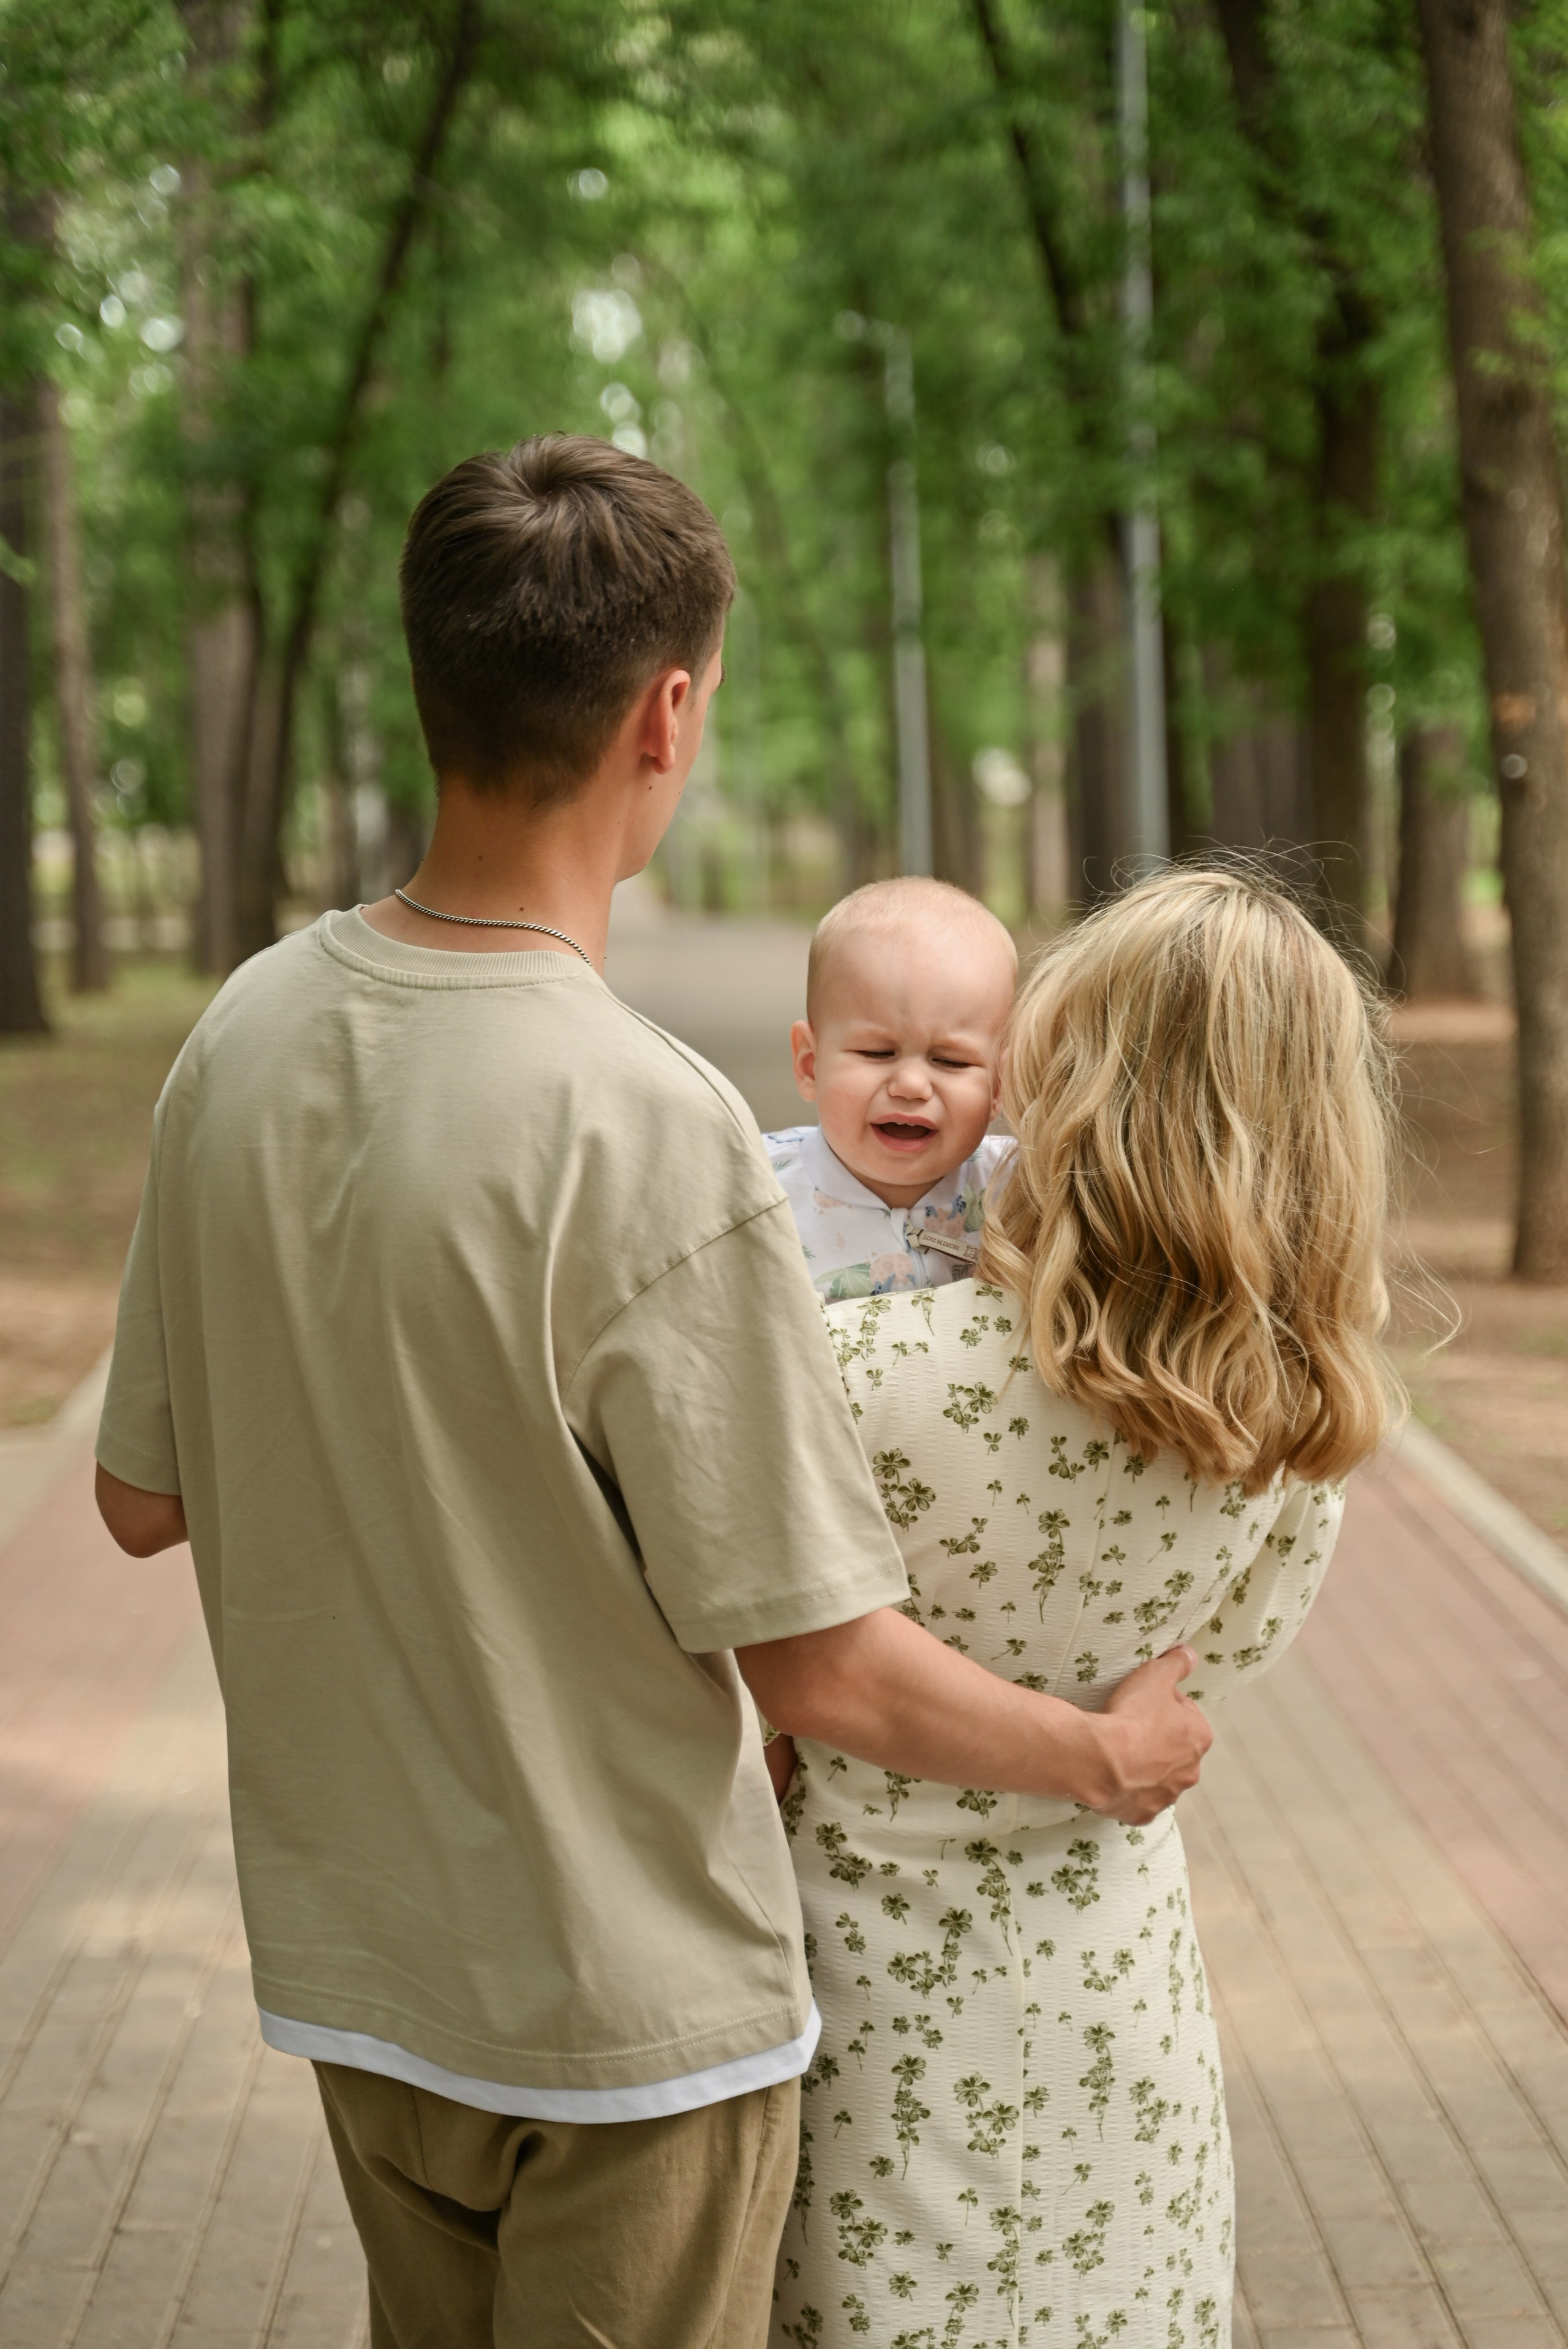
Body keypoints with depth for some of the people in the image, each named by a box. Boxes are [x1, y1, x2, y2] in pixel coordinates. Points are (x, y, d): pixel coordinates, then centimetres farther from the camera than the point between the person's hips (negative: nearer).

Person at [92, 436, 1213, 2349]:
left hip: (349, 1960, 6)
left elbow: (142, 1499, 5)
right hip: (625, 2003, -6)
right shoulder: (643, 1129, -27)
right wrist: (1109, 1756, -4)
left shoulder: (241, 1037, -7)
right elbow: (821, 1668, -20)